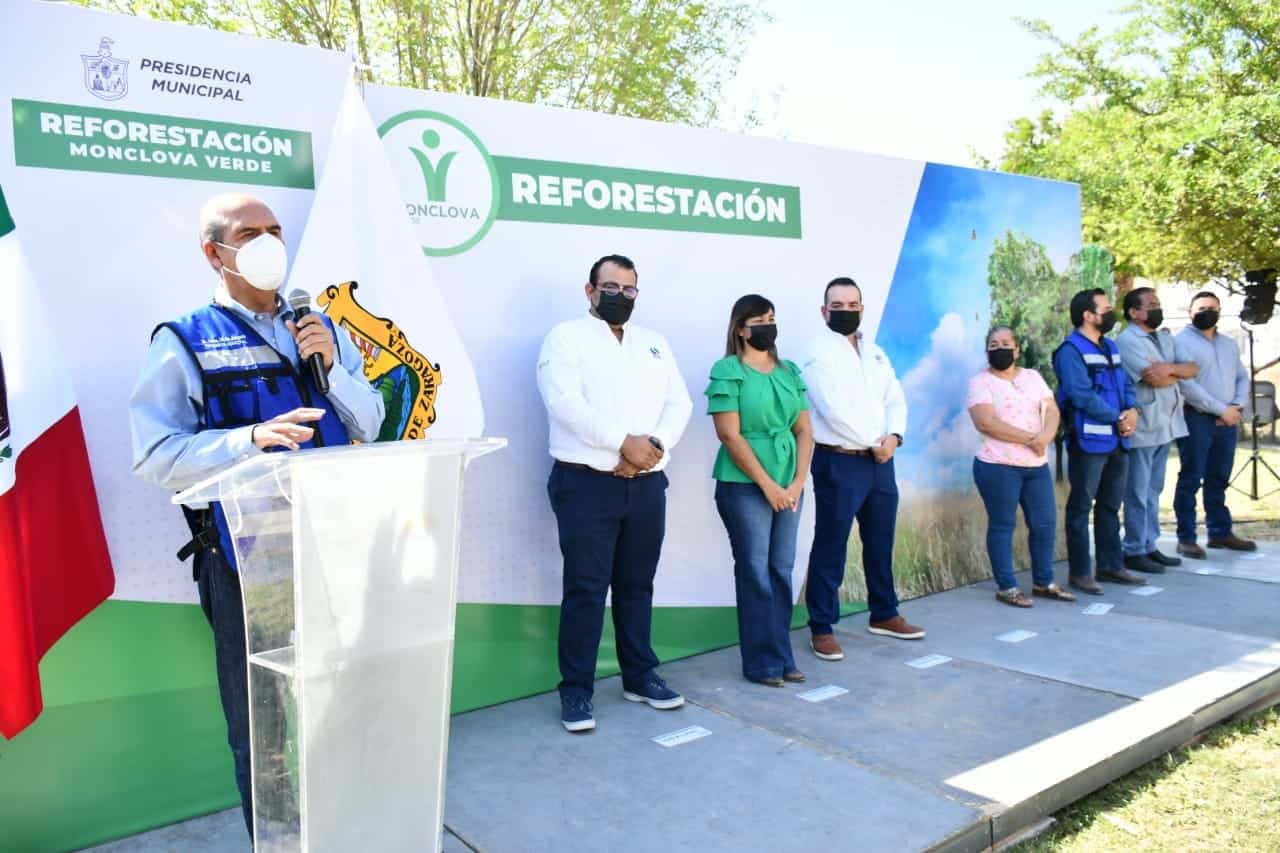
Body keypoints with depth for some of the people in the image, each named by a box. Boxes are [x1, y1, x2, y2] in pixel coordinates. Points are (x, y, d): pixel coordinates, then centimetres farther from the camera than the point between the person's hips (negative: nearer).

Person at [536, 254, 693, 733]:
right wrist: (624, 442, -19)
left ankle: (640, 676, 27)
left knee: (637, 585, 14)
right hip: (586, 484, -5)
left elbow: (679, 403, 8)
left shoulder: (655, 344, 17)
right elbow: (565, 403, -15)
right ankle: (576, 690, 9)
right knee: (585, 589, -1)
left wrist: (654, 444, -11)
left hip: (647, 485, 5)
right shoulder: (567, 338, 0)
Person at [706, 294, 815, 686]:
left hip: (789, 486, 6)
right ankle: (762, 663, 11)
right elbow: (730, 436, -13)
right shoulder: (728, 370, -7)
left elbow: (804, 431, 10)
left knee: (782, 572, 10)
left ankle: (783, 657, 20)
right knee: (755, 573, 0)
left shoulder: (790, 371, 11)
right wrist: (768, 485, -13)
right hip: (745, 486, -5)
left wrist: (797, 482, -3)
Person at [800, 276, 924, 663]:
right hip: (839, 463, -7)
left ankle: (884, 615, 31)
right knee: (830, 548, -2)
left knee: (880, 542, 16)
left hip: (880, 460, 7)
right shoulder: (818, 353, -8)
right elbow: (835, 411, -17)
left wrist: (894, 436, -8)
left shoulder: (876, 353, 15)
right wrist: (873, 443, -11)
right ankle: (822, 628, 7)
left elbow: (895, 399, 11)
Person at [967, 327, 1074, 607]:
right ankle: (1006, 587, 10)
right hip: (998, 466, -6)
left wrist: (1045, 436, -17)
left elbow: (1052, 410, 5)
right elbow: (986, 422, -17)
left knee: (1045, 524, 10)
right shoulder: (980, 382, -5)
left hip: (1037, 466, 6)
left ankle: (1043, 583, 25)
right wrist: (1029, 439, -16)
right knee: (1002, 526, 1)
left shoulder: (1033, 377, 13)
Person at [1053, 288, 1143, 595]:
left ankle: (1111, 565, 26)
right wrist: (1119, 418, -12)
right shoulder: (1071, 350, -13)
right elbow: (1083, 396, -20)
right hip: (1089, 441, -9)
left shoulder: (1110, 346, 15)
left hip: (1117, 440, 9)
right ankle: (1080, 572, 6)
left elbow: (1126, 384, 14)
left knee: (1111, 506, 15)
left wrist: (1133, 410, -6)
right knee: (1081, 507, -1)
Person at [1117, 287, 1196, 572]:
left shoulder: (1166, 338, 15)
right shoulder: (1127, 340, -11)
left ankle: (1149, 547, 21)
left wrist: (1169, 368, -12)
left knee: (1153, 491, 13)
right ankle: (1134, 552, 6)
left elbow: (1193, 369, 6)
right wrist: (1177, 373, 1)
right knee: (1138, 494, -1)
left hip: (1166, 426, 8)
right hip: (1142, 428, -8)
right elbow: (1155, 379, -19)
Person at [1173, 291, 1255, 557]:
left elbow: (1242, 377, 16)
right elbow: (1187, 385, -16)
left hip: (1228, 421, 7)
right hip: (1196, 419, -7)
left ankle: (1220, 532, 23)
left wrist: (1237, 406, -3)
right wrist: (1221, 409, -14)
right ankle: (1186, 538, 0)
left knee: (1218, 479, 14)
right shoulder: (1181, 341, -7)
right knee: (1191, 480, -4)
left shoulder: (1229, 344, 18)